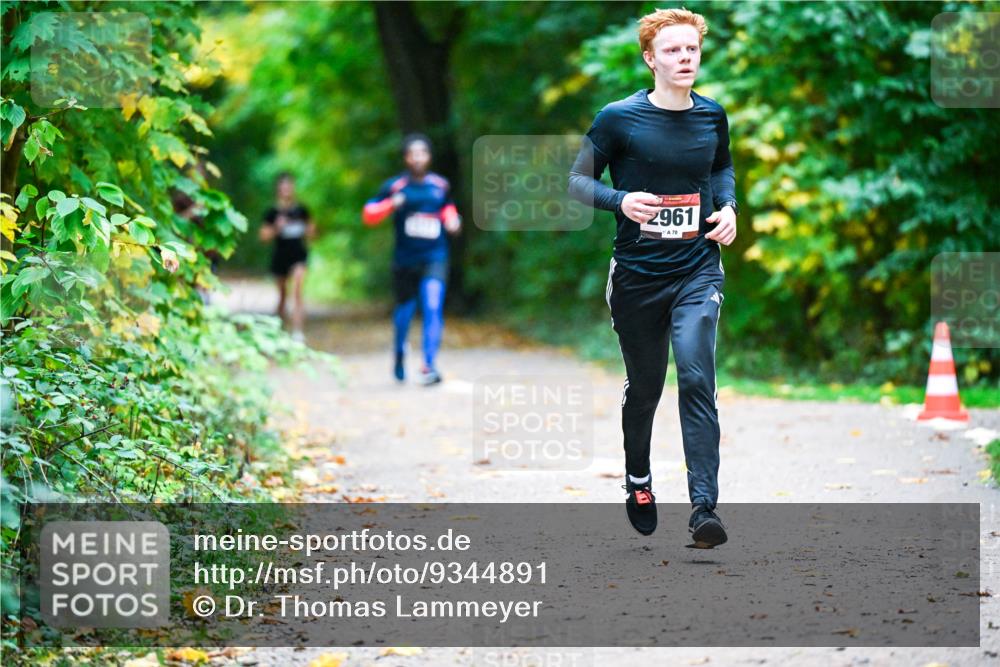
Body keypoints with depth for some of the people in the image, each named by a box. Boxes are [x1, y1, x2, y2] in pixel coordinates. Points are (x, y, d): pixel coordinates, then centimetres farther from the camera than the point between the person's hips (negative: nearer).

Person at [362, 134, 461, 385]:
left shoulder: (440, 185, 4)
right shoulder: (394, 186, -3)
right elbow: (369, 214, -3)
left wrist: (452, 220, 4)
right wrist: (391, 204, -19)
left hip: (435, 259, 0)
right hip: (405, 260, 0)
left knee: (433, 308, -17)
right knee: (405, 310, 11)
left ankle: (429, 366, -17)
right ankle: (399, 352, 42)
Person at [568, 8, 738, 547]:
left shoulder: (712, 115, 4)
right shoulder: (620, 118, -8)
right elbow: (577, 179, -3)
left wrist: (728, 206, 5)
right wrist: (620, 200, -21)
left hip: (697, 270, 1)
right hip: (637, 273, -1)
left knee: (696, 379, -15)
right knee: (644, 386, 13)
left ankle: (704, 507, -18)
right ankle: (638, 480, 40)